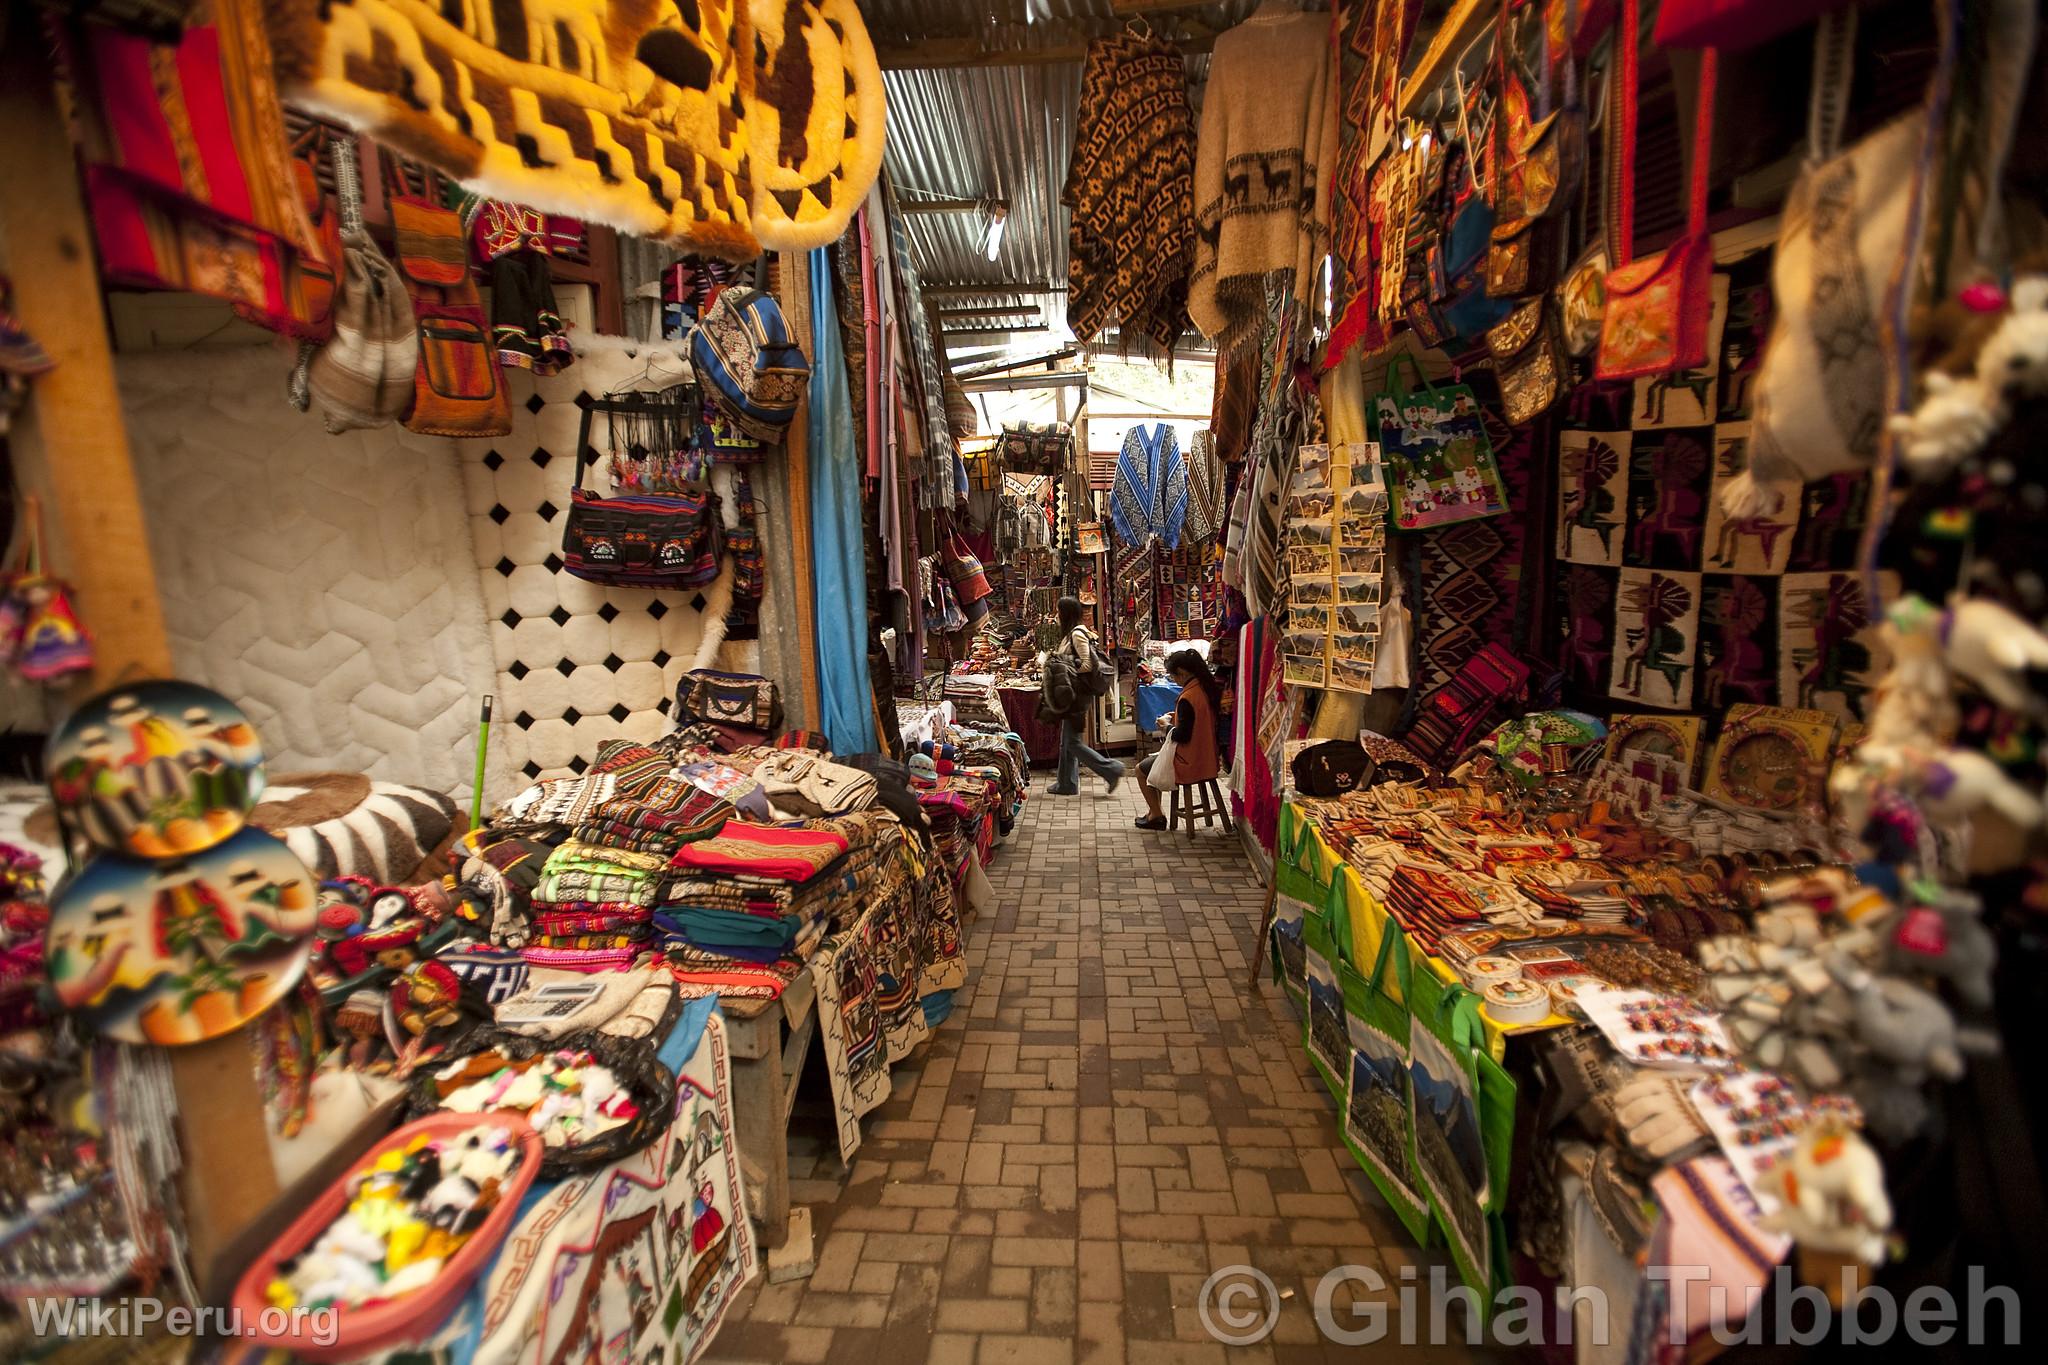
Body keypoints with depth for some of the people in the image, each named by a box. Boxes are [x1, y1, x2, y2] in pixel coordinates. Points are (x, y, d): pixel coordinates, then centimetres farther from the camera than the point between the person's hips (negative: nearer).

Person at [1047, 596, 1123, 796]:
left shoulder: (1077, 634, -15)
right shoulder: (1070, 634, 14)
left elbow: (1087, 665, -21)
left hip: (1078, 694, -10)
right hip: (1072, 694, 10)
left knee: (1073, 742, -6)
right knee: (1066, 741, 13)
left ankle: (1111, 769, -1)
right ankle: (1067, 784, 19)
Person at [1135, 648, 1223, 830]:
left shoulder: (1187, 697, -27)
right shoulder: (1209, 688, -1)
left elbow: (1182, 735, -23)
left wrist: (1167, 725, -5)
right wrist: (1177, 718, 7)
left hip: (1189, 762, -9)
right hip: (1207, 757, 9)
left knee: (1141, 770, 12)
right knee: (1155, 760, 29)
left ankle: (1156, 815, 20)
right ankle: (1153, 811, 31)